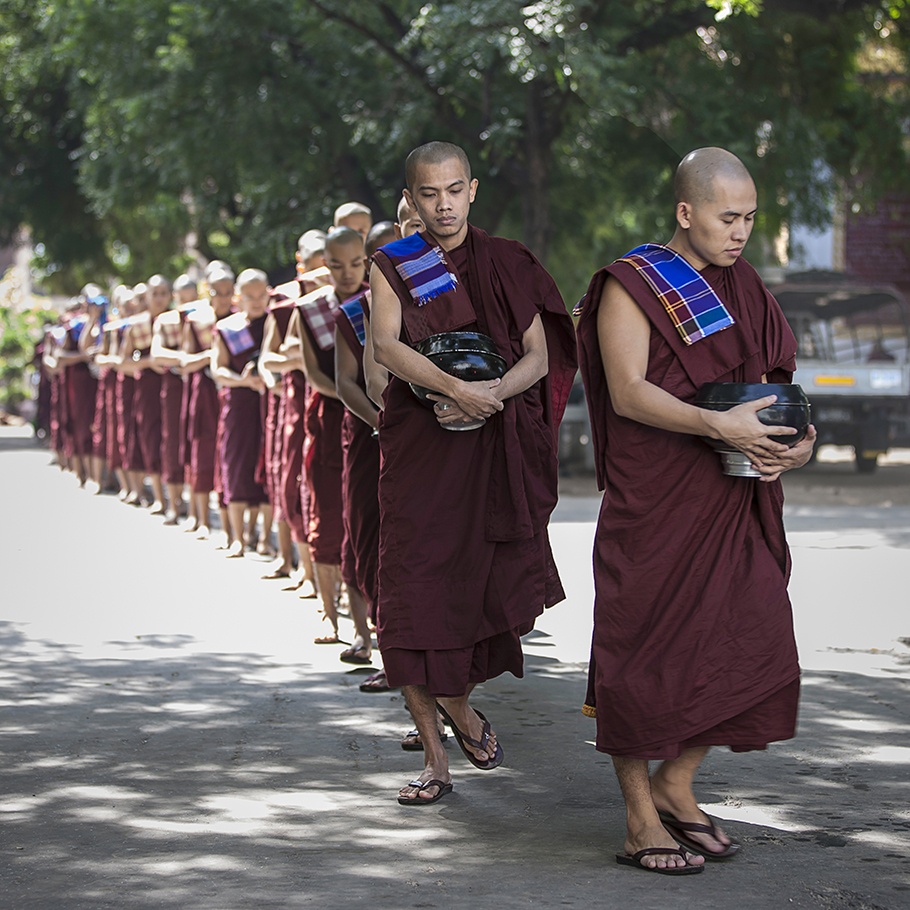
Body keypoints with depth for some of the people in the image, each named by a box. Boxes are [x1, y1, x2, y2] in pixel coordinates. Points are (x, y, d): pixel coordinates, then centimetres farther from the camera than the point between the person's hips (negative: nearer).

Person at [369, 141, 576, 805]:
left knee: (482, 593, -5)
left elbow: (538, 355, 2)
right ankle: (436, 757, 2)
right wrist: (455, 387, -27)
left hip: (495, 449, 1)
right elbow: (384, 344, -12)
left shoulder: (507, 264, 8)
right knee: (414, 594, -6)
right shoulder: (394, 266, 5)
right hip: (419, 445, 0)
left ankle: (460, 706, 26)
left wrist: (491, 393, -19)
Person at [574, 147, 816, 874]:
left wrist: (800, 437, -7)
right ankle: (642, 819, 11)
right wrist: (716, 424, -30)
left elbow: (776, 379, 15)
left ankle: (675, 785, 22)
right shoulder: (632, 286, -6)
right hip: (654, 505, -6)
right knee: (647, 653, 0)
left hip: (733, 506, 6)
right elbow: (627, 391, -17)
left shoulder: (744, 288, 13)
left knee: (747, 648, 3)